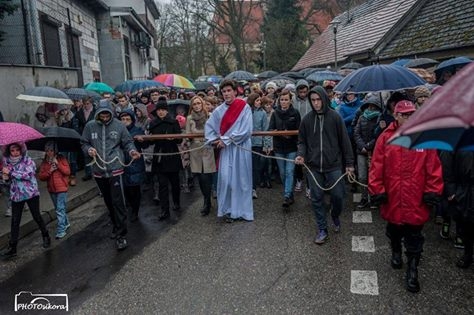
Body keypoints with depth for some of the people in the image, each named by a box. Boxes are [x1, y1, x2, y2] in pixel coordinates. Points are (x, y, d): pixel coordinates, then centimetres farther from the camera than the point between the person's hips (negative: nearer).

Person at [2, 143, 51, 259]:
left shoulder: (28, 160, -8)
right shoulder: (7, 162, 6)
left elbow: (28, 175, -22)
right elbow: (8, 178, 18)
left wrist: (10, 172, -20)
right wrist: (5, 177, -5)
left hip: (31, 193, -4)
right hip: (16, 195, 4)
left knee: (36, 216, 7)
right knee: (15, 221, 3)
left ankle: (46, 237, 28)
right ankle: (12, 248, 9)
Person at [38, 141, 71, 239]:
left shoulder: (61, 159, -6)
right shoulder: (44, 162, 4)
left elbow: (68, 172, -12)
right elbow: (41, 177, 0)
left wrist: (58, 164, -18)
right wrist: (49, 171, -15)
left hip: (62, 188, -5)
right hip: (51, 189, 5)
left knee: (60, 210, -9)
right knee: (60, 209, 18)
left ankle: (61, 230, -6)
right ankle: (66, 223, 36)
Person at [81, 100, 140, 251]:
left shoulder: (118, 125, -4)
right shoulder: (90, 126, 1)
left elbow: (127, 142, 3)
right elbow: (84, 143, 11)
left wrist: (132, 151, -17)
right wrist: (89, 149, -10)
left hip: (115, 169, -3)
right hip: (98, 170, 4)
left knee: (118, 202, -7)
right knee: (108, 201, 19)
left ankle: (121, 235, 1)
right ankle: (116, 225, 39)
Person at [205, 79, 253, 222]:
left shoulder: (244, 107, -5)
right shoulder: (219, 110, 4)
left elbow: (245, 130, -12)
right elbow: (209, 126, 13)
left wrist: (226, 140, -11)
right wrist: (215, 140, -3)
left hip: (241, 148, -2)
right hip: (226, 149, 2)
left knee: (241, 179, 4)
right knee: (226, 179, -1)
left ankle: (242, 209, 18)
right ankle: (228, 210, 12)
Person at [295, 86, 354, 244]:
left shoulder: (335, 117, -4)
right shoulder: (307, 119, 1)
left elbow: (344, 141, -1)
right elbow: (302, 141, 9)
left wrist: (349, 163, -1)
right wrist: (301, 154, -10)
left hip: (333, 165, -2)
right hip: (314, 166, 2)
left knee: (338, 195, 2)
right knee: (316, 199, 6)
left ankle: (335, 216, 35)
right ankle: (322, 230, 20)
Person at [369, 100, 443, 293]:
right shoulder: (386, 137, -5)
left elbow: (433, 167, -2)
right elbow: (376, 166, -5)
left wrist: (432, 192, -4)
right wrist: (377, 191, -6)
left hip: (416, 199, -1)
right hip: (392, 198, 1)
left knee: (414, 237, 6)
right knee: (394, 229, 21)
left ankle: (412, 271, 21)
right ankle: (396, 252, 48)